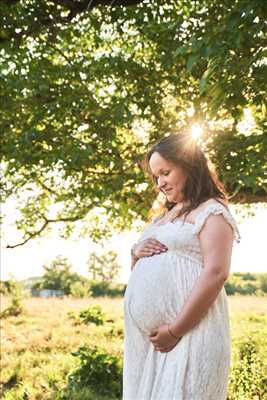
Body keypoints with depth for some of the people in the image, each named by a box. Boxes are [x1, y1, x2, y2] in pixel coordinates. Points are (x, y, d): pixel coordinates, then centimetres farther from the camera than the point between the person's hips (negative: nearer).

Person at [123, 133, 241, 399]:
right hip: (146, 336, 8)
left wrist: (175, 330, -19)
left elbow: (215, 274, -16)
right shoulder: (164, 217, 22)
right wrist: (136, 253, 4)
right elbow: (140, 273, 28)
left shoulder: (211, 212, -3)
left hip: (189, 332, -8)